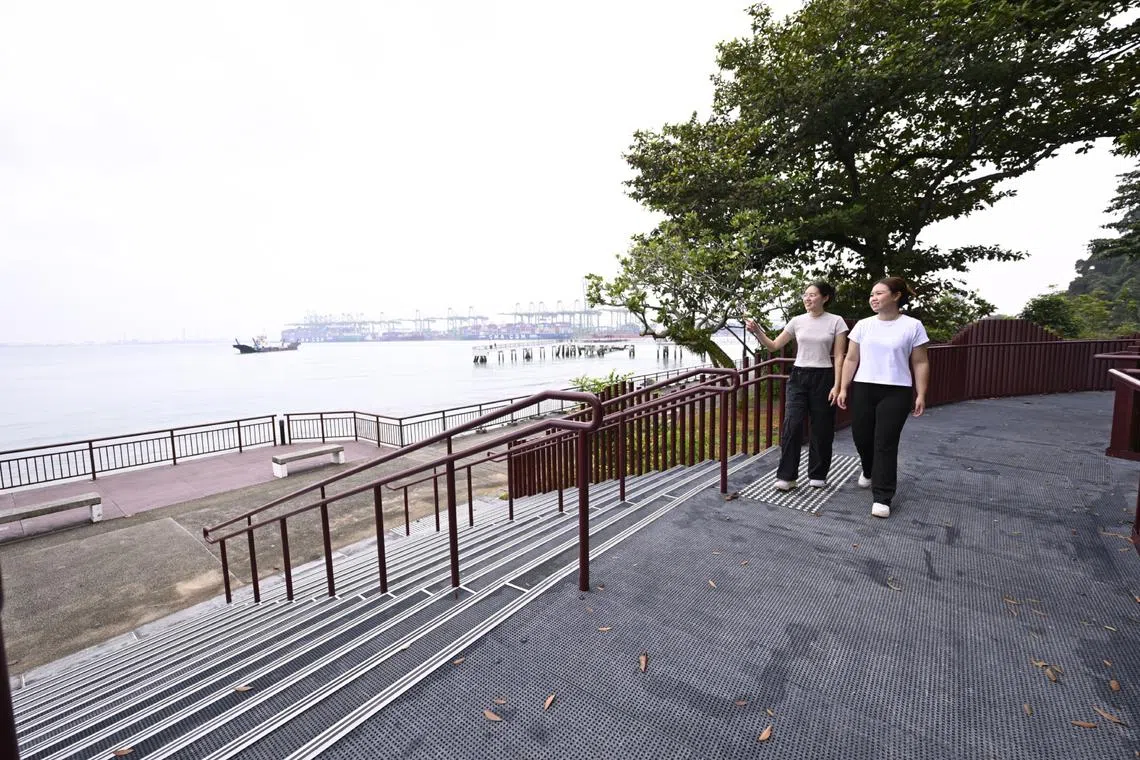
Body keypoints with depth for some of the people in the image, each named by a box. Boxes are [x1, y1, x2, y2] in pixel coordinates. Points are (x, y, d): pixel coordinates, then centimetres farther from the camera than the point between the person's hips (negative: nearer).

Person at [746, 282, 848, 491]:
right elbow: (774, 346, 8)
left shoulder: (836, 321, -1)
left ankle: (817, 475, 23)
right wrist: (757, 332, -8)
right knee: (791, 426, -7)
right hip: (798, 376, 2)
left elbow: (839, 357, -2)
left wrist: (836, 385, -9)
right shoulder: (797, 321, 5)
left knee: (821, 429, 6)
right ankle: (786, 476, 1)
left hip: (823, 378, -1)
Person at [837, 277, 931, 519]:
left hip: (896, 392, -3)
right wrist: (843, 388, 2)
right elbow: (851, 359, 7)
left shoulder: (913, 326, 0)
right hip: (863, 389, 3)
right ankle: (869, 471, 41)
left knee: (885, 443, -3)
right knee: (861, 437, 9)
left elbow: (920, 363, 2)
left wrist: (921, 394, -3)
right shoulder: (863, 325, 5)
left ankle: (882, 497, 6)